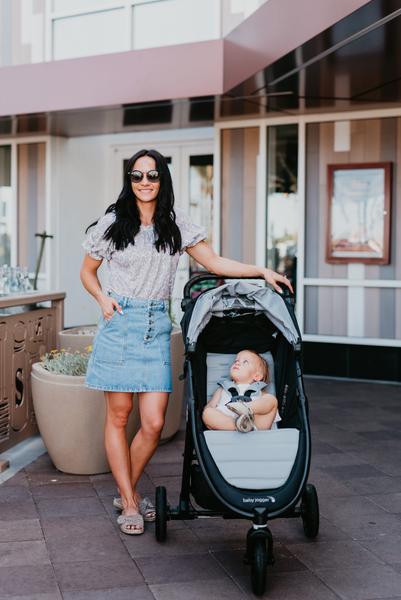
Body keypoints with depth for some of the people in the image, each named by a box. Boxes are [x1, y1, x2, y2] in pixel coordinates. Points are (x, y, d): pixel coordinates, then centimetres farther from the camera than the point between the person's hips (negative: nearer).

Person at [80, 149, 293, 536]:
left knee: (153, 423, -4)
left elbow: (214, 263, 10)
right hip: (119, 323, -2)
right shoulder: (113, 224, 3)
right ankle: (129, 504, 15)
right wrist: (102, 298, -5)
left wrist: (262, 272, 1)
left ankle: (127, 492, 20)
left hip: (157, 326, 2)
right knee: (118, 416, 2)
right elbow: (87, 271, 14)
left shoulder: (176, 225, 8)